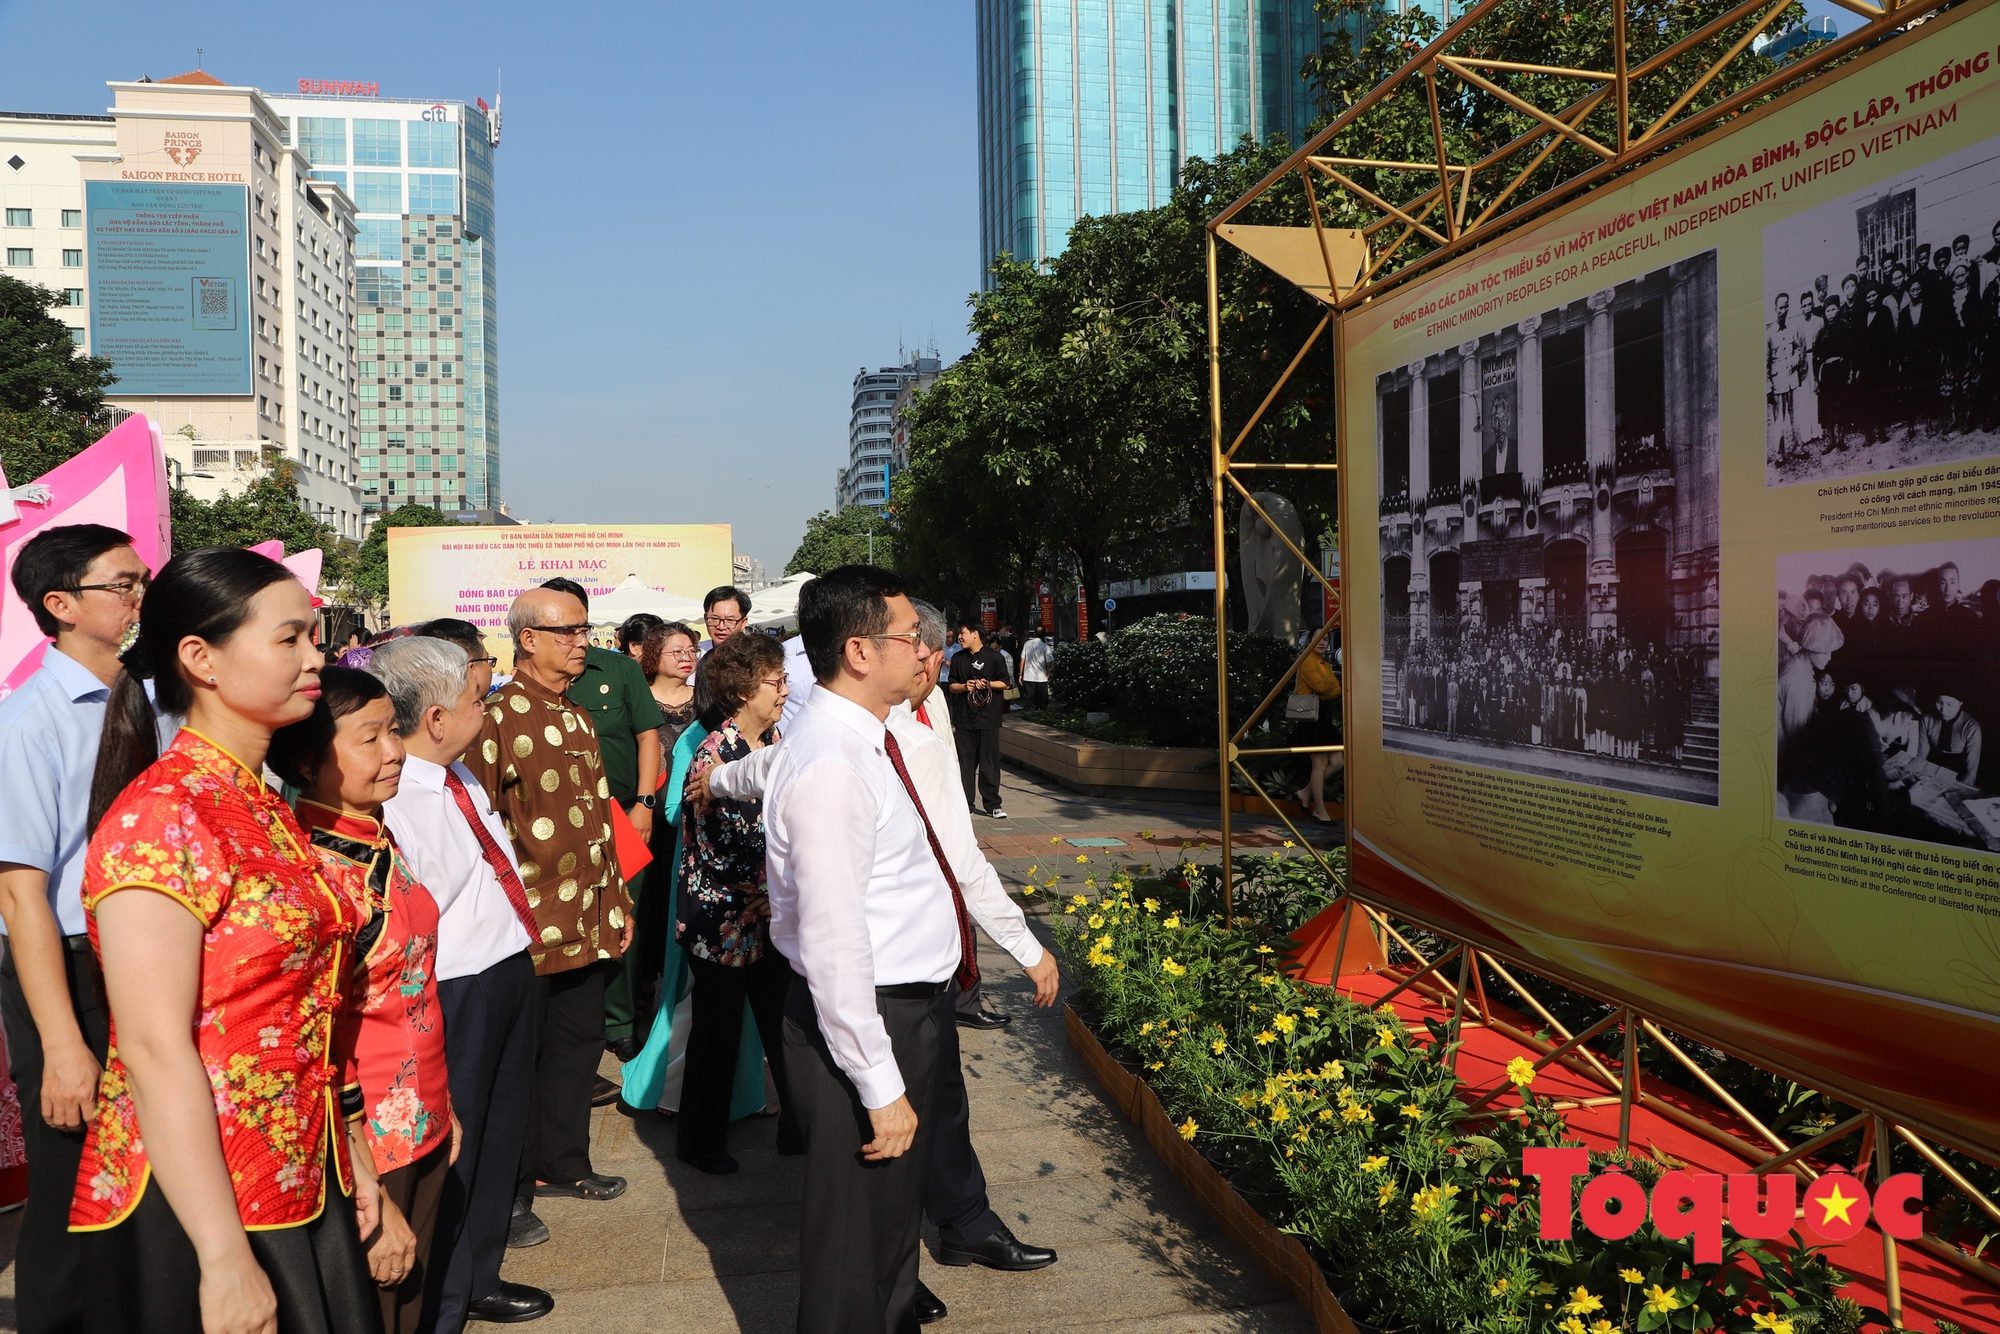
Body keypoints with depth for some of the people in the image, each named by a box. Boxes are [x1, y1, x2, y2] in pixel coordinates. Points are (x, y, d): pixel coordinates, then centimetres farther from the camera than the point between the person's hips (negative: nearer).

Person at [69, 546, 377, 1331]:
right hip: (195, 1209, -8)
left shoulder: (266, 808, 9)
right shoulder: (161, 817, -18)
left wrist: (341, 1149, 14)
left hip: (302, 1185, 8)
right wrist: (225, 1258, -23)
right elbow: (155, 1049, -22)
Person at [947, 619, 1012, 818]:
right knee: (965, 762, 6)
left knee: (990, 762, -1)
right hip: (964, 717, 4)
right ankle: (965, 802, 13)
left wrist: (988, 684, -14)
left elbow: (1005, 683, 2)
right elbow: (952, 685, 13)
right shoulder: (958, 659, 11)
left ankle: (992, 804, 4)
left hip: (988, 716, -3)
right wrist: (964, 686, -8)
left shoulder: (994, 656, -1)